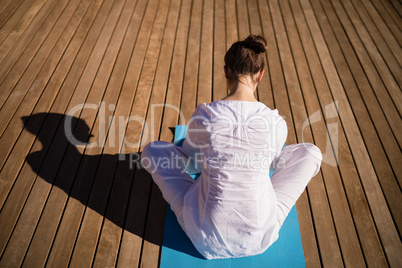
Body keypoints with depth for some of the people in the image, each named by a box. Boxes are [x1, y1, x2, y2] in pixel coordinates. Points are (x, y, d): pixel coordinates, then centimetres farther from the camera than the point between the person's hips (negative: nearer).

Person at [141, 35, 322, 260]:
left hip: (206, 234, 0)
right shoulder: (277, 123, -14)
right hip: (261, 236, 1)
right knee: (310, 152, 15)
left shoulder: (203, 116, -17)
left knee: (152, 150, 13)